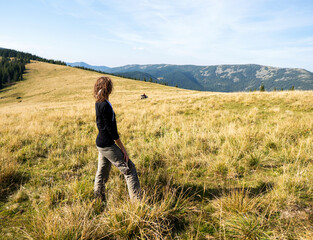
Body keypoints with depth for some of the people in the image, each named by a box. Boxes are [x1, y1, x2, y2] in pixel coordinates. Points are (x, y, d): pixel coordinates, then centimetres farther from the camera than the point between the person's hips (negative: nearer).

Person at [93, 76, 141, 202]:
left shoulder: (98, 103, 7)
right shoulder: (105, 106, -21)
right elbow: (111, 130, -20)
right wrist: (123, 149, -15)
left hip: (101, 144, 9)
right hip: (107, 145, -9)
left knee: (102, 172, 18)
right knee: (129, 169, -2)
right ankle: (136, 200, 2)